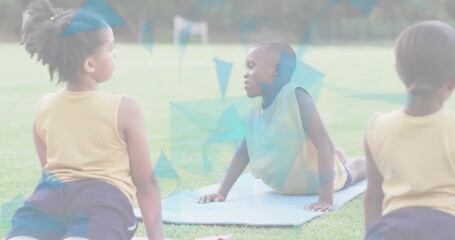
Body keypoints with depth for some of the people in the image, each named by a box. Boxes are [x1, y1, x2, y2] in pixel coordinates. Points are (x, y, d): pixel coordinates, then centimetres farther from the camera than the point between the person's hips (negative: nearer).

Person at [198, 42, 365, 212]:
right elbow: (243, 152, -12)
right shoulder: (256, 107, -21)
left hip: (319, 178, -4)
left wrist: (326, 199, -47)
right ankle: (338, 157, 61)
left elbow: (324, 144, -43)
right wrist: (221, 192, -19)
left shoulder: (295, 96, -39)